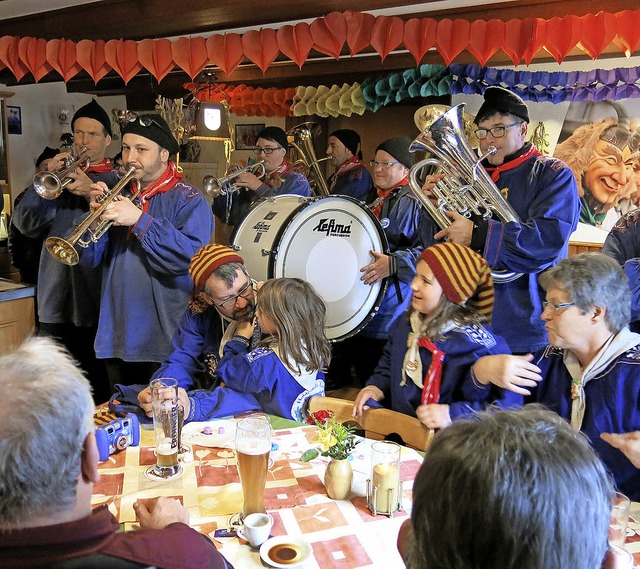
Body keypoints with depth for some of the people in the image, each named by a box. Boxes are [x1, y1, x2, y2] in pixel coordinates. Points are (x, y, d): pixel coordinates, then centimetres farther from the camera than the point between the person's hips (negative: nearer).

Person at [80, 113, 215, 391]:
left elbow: (192, 256, -22)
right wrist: (97, 214, -11)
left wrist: (140, 220, -25)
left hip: (165, 340, -5)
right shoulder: (120, 193, 11)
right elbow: (91, 258, 6)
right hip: (117, 337, 6)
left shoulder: (188, 199, -5)